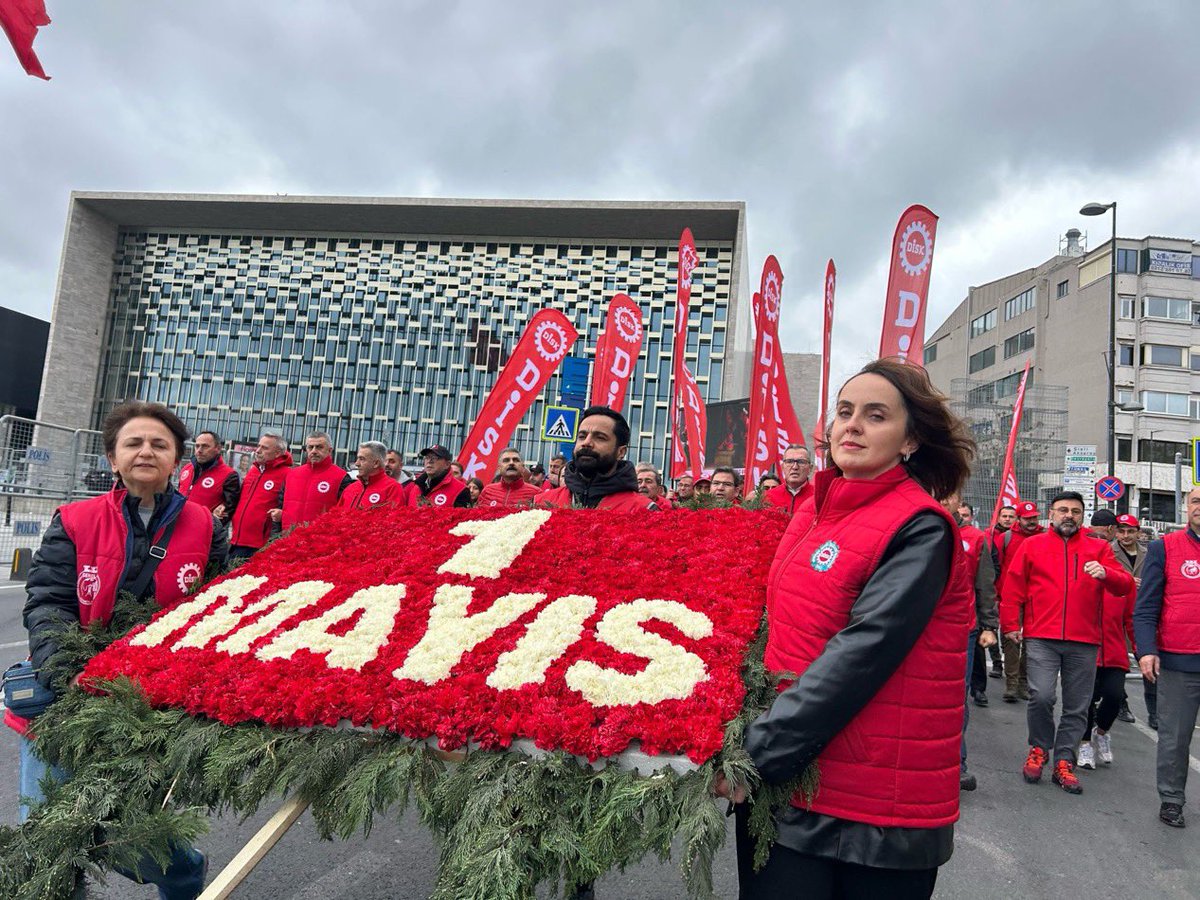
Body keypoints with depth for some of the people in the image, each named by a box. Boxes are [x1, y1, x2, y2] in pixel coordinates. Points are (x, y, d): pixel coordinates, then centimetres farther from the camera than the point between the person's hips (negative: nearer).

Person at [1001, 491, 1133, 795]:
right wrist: (1010, 624, 2)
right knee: (1041, 696, -13)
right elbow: (1013, 586, 7)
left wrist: (1105, 573, -19)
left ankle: (1063, 762, 21)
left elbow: (1124, 587, 3)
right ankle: (1039, 749, 11)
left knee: (1077, 707, 7)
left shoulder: (1099, 549, 11)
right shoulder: (1032, 545, 8)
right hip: (1041, 638, -2)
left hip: (1083, 643, 2)